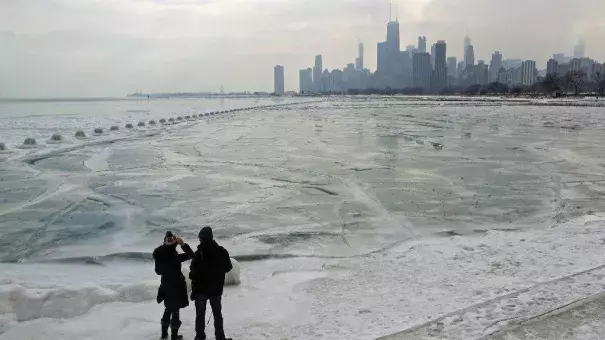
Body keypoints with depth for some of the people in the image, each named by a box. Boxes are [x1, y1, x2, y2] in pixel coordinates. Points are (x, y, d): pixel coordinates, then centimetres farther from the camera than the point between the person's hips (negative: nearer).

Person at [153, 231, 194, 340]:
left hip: (166, 286, 5)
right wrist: (183, 244, -19)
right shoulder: (175, 257, -23)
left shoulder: (159, 256, -8)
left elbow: (158, 271, 4)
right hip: (177, 286, -5)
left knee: (168, 309, 22)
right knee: (175, 310, 7)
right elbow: (191, 254, -16)